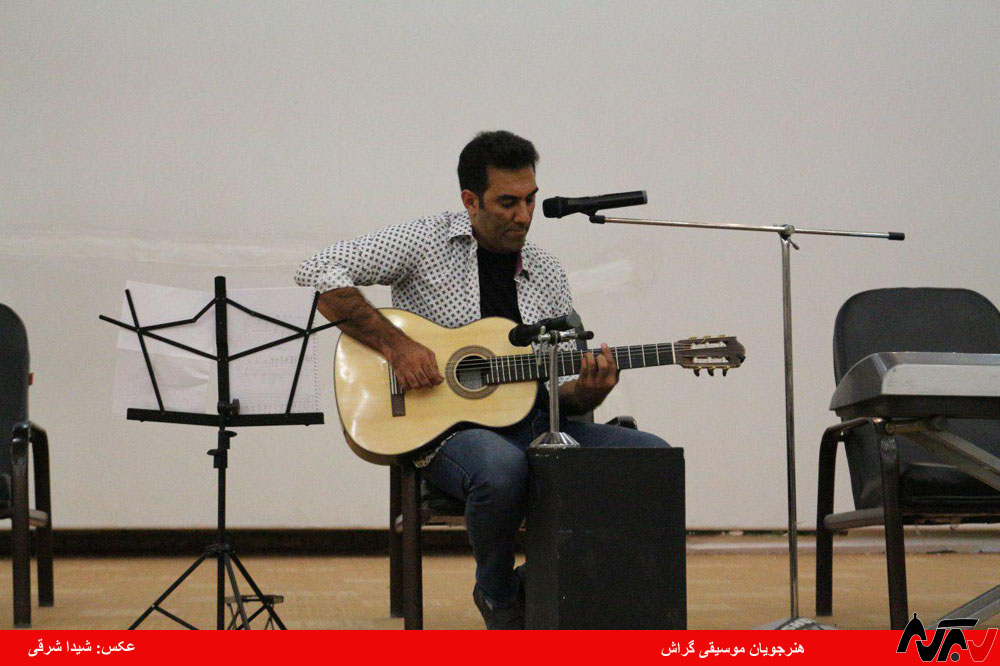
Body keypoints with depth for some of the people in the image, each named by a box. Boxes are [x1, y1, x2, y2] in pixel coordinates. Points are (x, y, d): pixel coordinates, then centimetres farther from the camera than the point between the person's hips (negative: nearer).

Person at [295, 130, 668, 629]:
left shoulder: (546, 274, 13)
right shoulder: (424, 242, -1)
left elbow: (559, 387, 13)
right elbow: (318, 273, -10)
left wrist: (586, 392, -12)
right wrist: (394, 345, -16)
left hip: (530, 423, 5)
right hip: (446, 425, -5)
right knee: (502, 467, -41)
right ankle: (498, 594, -8)